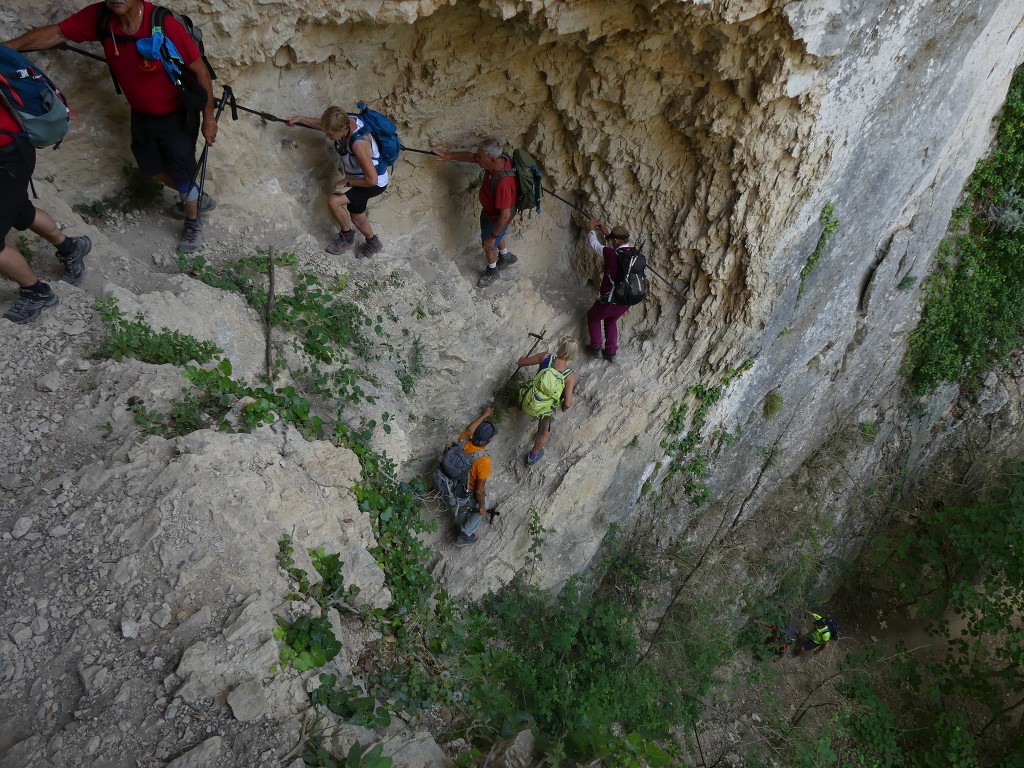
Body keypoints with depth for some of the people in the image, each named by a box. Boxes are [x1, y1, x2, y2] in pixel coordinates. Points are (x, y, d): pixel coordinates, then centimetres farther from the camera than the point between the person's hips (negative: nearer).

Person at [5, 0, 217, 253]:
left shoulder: (165, 24, -29)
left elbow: (200, 70, -20)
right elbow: (54, 34, -7)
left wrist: (208, 117, -16)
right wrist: (8, 47, -17)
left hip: (177, 115, -6)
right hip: (141, 115, 6)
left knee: (182, 173, 5)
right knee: (153, 170, 19)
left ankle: (193, 223, 30)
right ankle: (196, 197, 44)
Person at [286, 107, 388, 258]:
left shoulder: (358, 143, -39)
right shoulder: (345, 121, -15)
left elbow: (371, 179, -36)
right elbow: (322, 124, 11)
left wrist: (347, 182, -24)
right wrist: (300, 119, 5)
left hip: (375, 183, -9)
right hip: (359, 178, 9)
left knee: (333, 201, -20)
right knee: (356, 217, 21)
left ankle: (346, 237, 5)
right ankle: (373, 244, 46)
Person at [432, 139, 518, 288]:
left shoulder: (503, 182, -44)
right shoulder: (497, 159, -21)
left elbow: (504, 215, -35)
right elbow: (469, 156, -1)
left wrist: (492, 237, -24)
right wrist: (448, 155, -4)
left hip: (497, 218, -8)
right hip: (488, 210, 8)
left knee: (488, 245, 18)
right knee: (494, 236, 33)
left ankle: (492, 272, 47)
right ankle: (506, 257, 60)